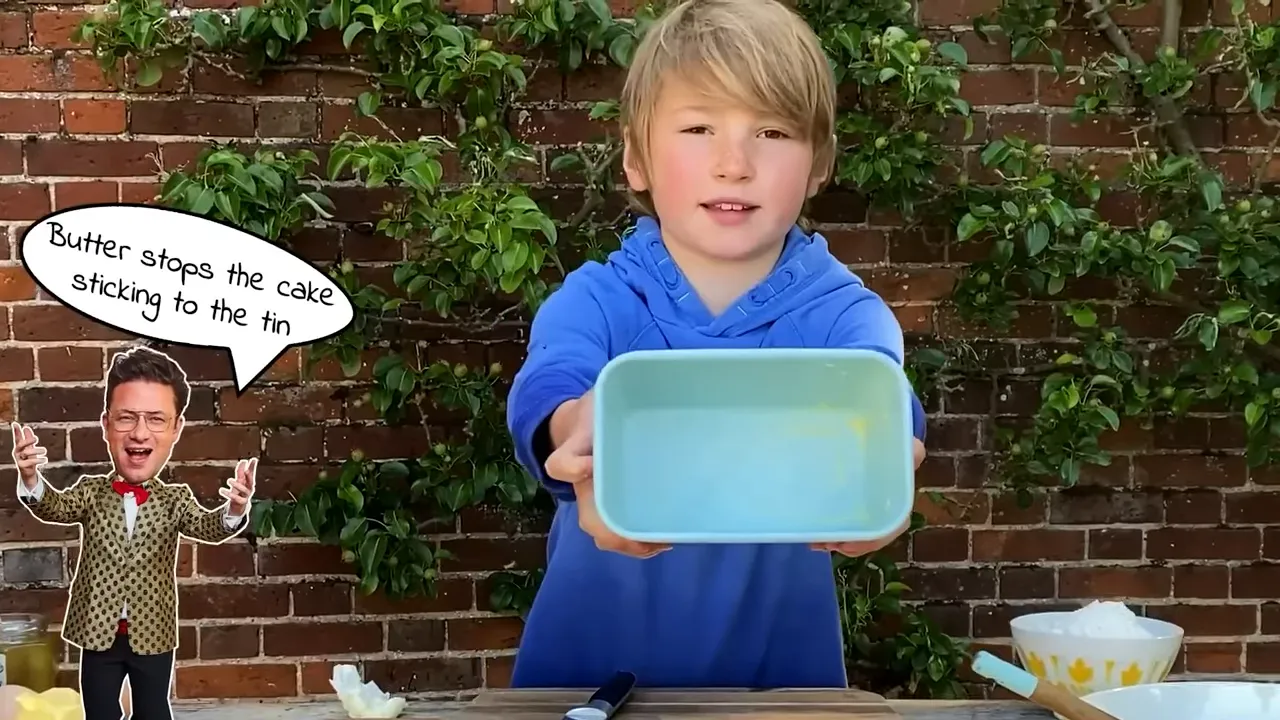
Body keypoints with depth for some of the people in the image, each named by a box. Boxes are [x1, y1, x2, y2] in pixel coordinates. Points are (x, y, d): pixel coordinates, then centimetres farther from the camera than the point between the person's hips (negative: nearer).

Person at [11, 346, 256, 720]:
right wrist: (31, 480, -45)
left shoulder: (175, 499, -5)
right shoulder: (90, 491, -5)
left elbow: (208, 526, -20)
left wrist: (233, 510, -45)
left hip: (153, 635, 0)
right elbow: (54, 507, -21)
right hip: (98, 632, 0)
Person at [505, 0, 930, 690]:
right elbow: (546, 386, -27)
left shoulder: (840, 313, -7)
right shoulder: (593, 299, -7)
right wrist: (583, 431, -50)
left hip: (779, 666, 1)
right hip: (587, 669, -1)